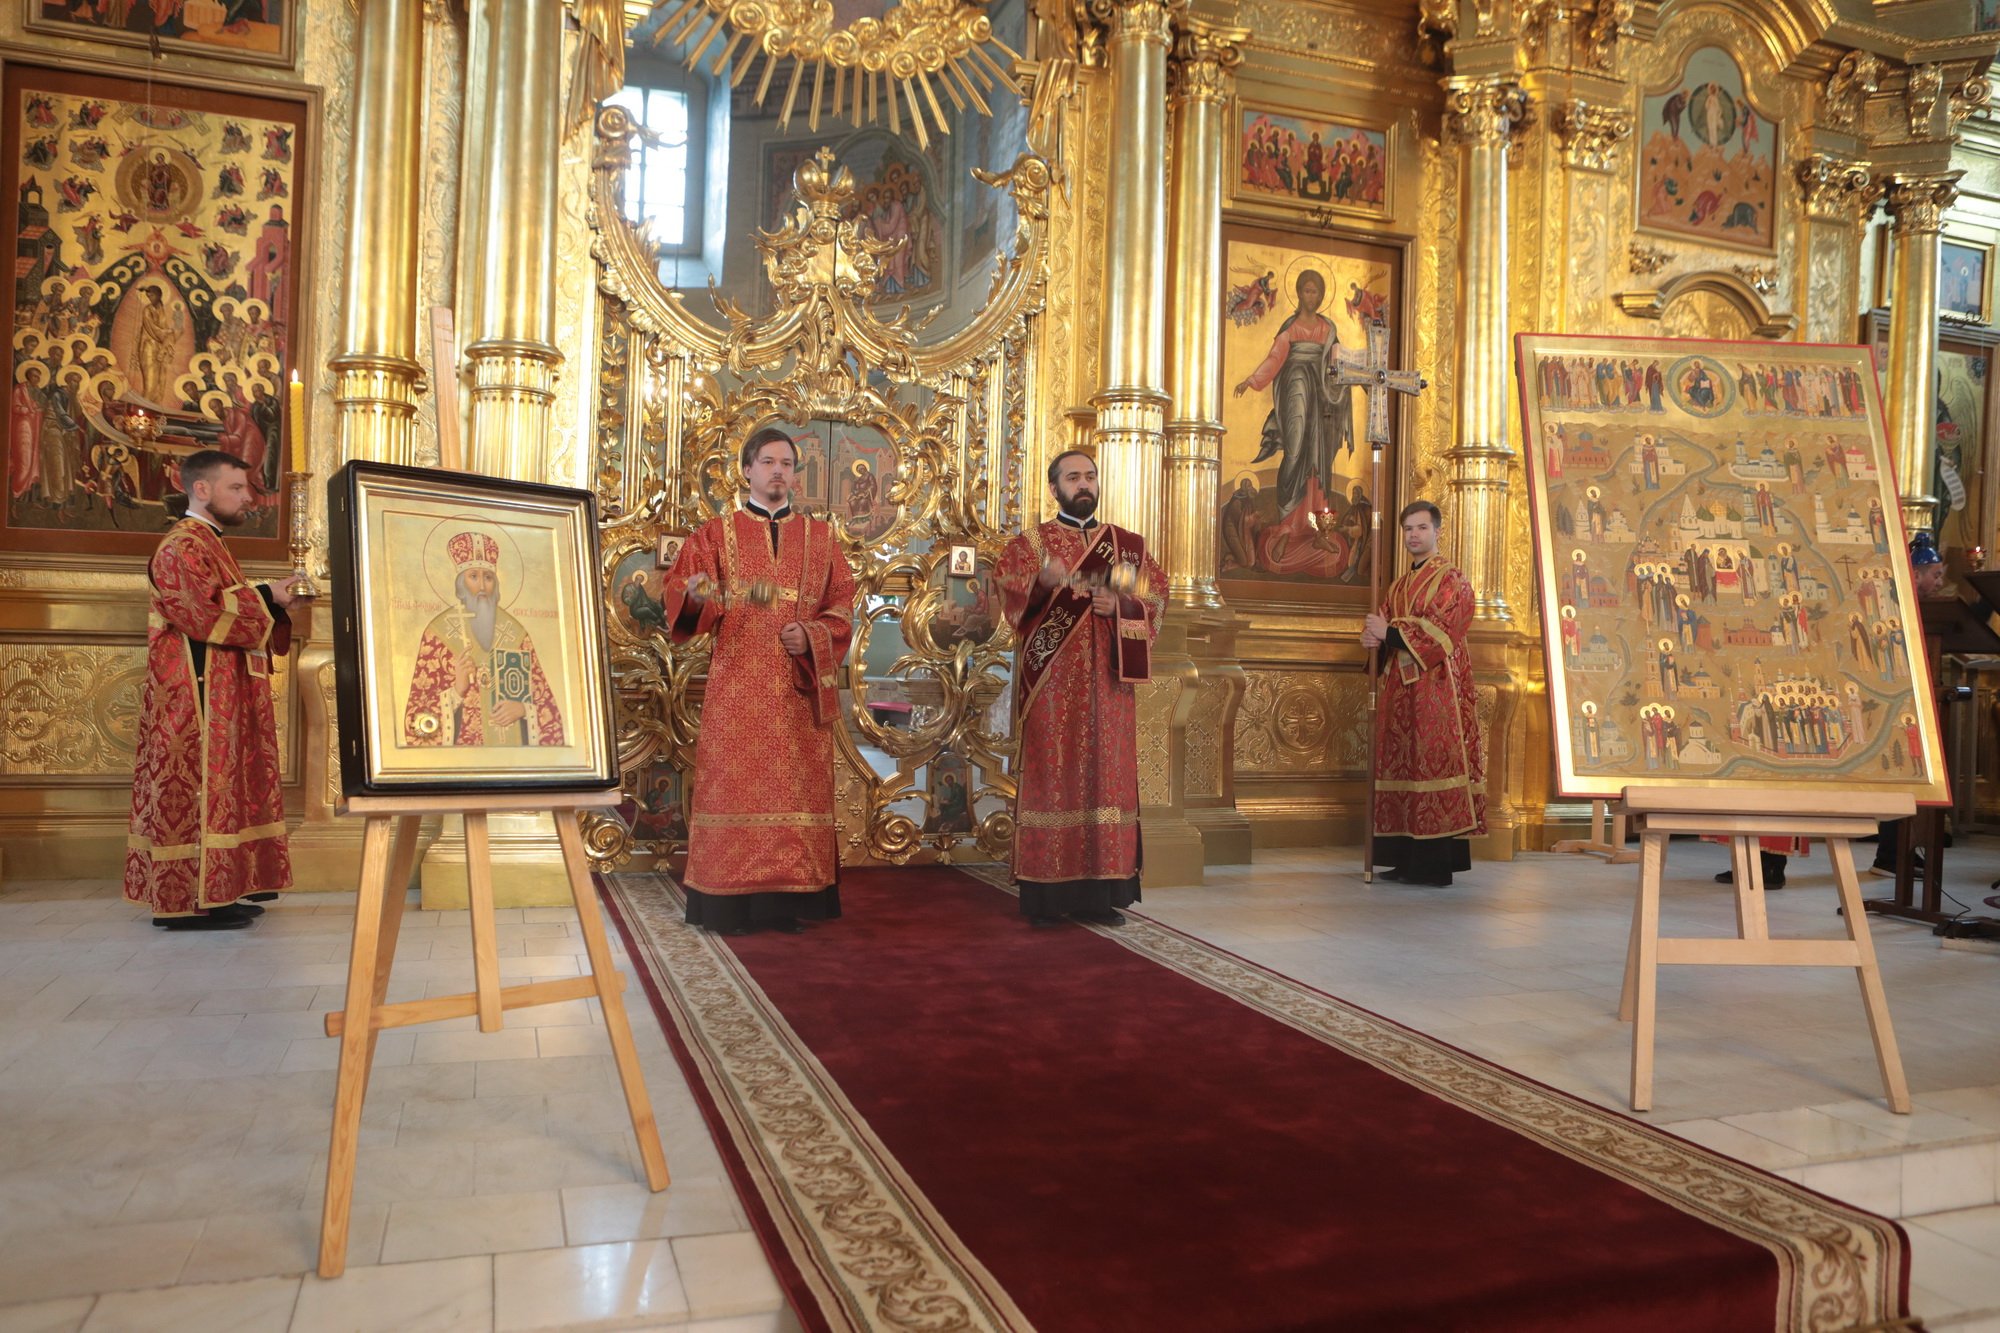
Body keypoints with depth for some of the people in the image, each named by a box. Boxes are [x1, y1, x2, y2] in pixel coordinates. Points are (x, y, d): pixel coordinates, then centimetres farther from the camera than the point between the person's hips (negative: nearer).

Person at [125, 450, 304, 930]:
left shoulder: (207, 544, 19)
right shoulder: (183, 547, -13)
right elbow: (207, 615, -23)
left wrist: (272, 599, 6)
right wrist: (266, 597, -13)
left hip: (220, 695, 10)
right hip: (197, 697, -10)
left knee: (217, 788, 11)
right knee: (195, 789, -8)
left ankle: (215, 892, 16)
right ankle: (189, 900, -4)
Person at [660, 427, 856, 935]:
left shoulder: (820, 536, 13)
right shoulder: (716, 533, 9)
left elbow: (842, 605, 8)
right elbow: (677, 589, -1)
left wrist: (811, 636, -10)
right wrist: (695, 594, -24)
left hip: (799, 687, 2)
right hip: (736, 685, -2)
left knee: (796, 790, 1)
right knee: (735, 786, -3)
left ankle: (786, 903, 7)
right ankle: (730, 903, 2)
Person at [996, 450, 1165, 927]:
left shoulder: (1127, 544, 17)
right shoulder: (1031, 542, 8)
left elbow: (1157, 593, 11)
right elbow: (1006, 584, -9)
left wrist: (1120, 606, -8)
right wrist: (1042, 581, -29)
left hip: (1108, 681, 3)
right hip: (1051, 680, -3)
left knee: (1106, 776, 1)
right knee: (1052, 775, -5)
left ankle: (1097, 892, 7)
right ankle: (1046, 894, -2)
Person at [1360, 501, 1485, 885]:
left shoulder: (1453, 581, -2)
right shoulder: (1399, 586, 20)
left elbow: (1439, 633, -14)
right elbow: (1381, 624, 15)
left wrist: (1390, 632, -13)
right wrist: (1372, 636, -8)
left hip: (1436, 690, -7)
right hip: (1400, 689, 7)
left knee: (1432, 766, -10)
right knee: (1401, 767, 6)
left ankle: (1436, 864, -7)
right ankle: (1407, 860, 11)